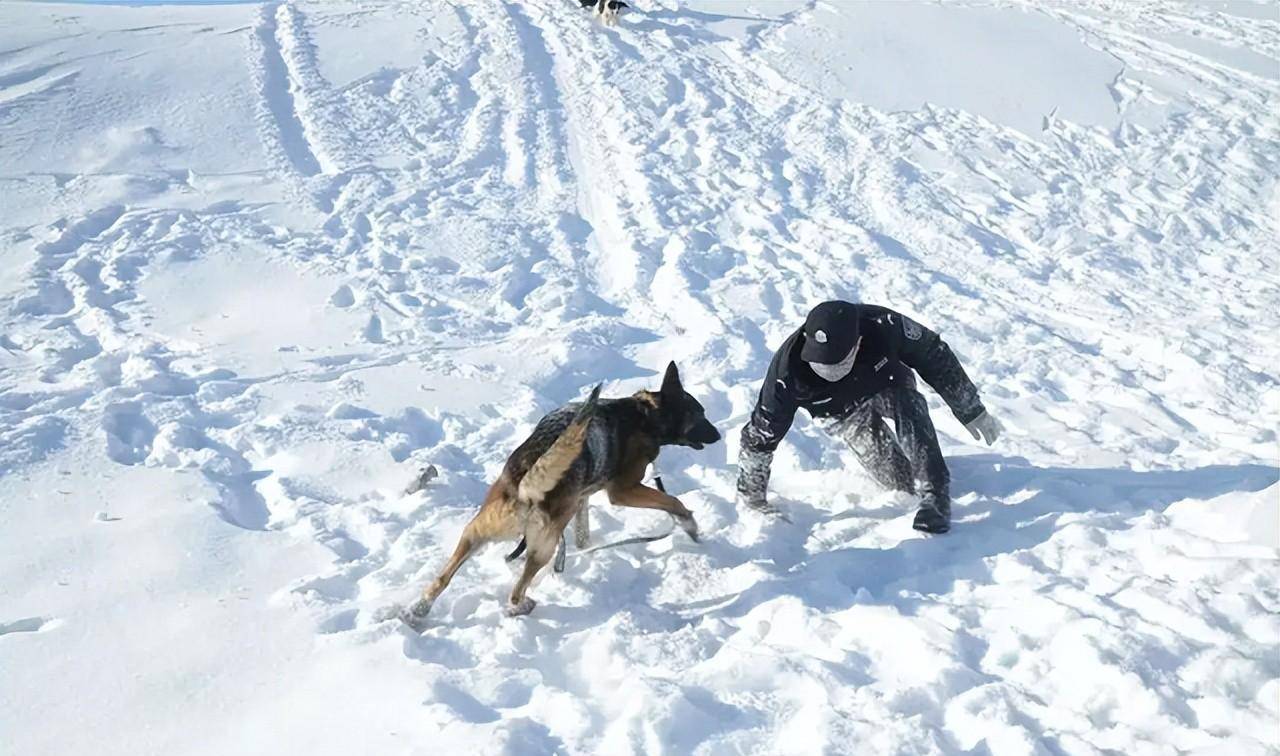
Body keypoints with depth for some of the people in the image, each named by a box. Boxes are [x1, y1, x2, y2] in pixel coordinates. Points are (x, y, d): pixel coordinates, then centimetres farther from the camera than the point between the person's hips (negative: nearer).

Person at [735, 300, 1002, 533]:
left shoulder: (883, 326, -38)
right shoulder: (787, 371, -38)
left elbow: (934, 358, -20)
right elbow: (760, 435, -25)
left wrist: (972, 411, -13)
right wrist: (751, 497, -15)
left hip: (887, 383, 0)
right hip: (844, 414, 1)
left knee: (908, 405, -35)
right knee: (903, 480, -9)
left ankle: (935, 496, -25)